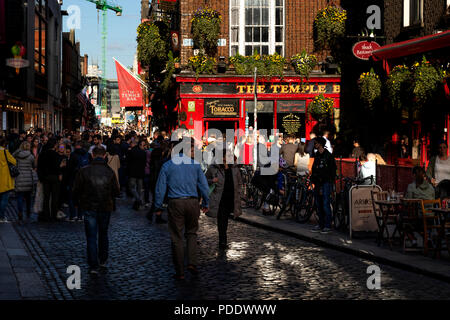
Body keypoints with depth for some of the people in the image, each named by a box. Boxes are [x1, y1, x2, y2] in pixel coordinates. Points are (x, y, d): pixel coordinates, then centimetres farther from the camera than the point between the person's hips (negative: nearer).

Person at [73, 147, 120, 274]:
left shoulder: (84, 171, -10)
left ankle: (94, 266, -1)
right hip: (106, 208, 2)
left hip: (89, 208, -2)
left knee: (91, 237, 3)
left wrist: (81, 202, 10)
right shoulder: (110, 172, -6)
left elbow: (76, 191, -8)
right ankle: (103, 261, 30)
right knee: (103, 235, 21)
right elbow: (116, 192, -3)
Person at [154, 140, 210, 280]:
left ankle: (180, 272, 8)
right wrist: (206, 203, 14)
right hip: (192, 202, 1)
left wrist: (159, 206, 9)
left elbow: (160, 188, 2)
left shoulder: (167, 166, 2)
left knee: (177, 237, 5)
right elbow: (204, 185, 4)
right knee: (191, 233, 20)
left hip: (175, 204, -1)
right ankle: (192, 263, 4)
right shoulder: (195, 164, 2)